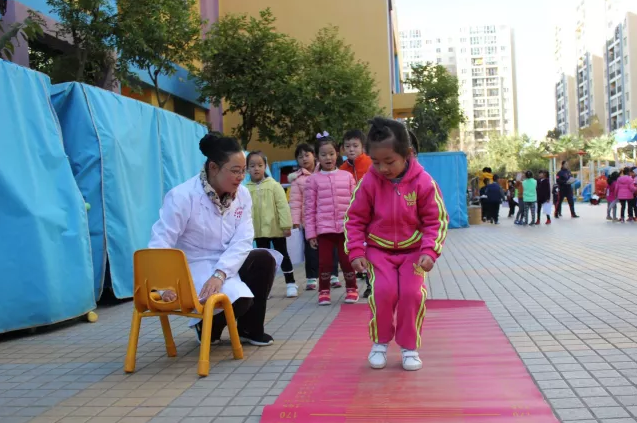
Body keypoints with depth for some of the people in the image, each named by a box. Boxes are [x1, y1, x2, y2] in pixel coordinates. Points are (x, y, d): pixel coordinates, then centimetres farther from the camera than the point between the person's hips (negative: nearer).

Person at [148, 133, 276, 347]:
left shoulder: (243, 195, -5)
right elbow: (160, 243, -24)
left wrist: (219, 274, -28)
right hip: (194, 267, -6)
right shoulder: (182, 196, -20)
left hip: (227, 264, 6)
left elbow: (242, 241, -13)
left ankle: (250, 328, 0)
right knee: (238, 297, -29)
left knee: (264, 259, -20)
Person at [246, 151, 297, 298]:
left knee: (283, 256, 10)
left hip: (276, 229, -2)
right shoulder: (246, 189, 0)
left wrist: (286, 226, -12)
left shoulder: (274, 185, -6)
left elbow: (283, 206, -8)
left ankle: (291, 284, 21)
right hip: (258, 231, 2)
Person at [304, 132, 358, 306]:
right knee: (324, 261, 3)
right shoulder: (313, 179, 2)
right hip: (324, 228, -1)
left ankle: (352, 289, 23)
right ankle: (324, 291, 19)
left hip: (346, 227, 1)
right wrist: (310, 233, -2)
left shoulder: (347, 176, 5)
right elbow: (310, 208, 1)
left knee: (347, 260, 5)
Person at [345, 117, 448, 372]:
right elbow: (355, 219, -2)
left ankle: (410, 347, 7)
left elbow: (437, 220, -7)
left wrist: (429, 251, -19)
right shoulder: (369, 182, -11)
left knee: (413, 293, -15)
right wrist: (356, 252, -10)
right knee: (383, 291, -18)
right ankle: (380, 343, 7)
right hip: (379, 250, 0)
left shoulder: (423, 182, -14)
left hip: (413, 250, 0)